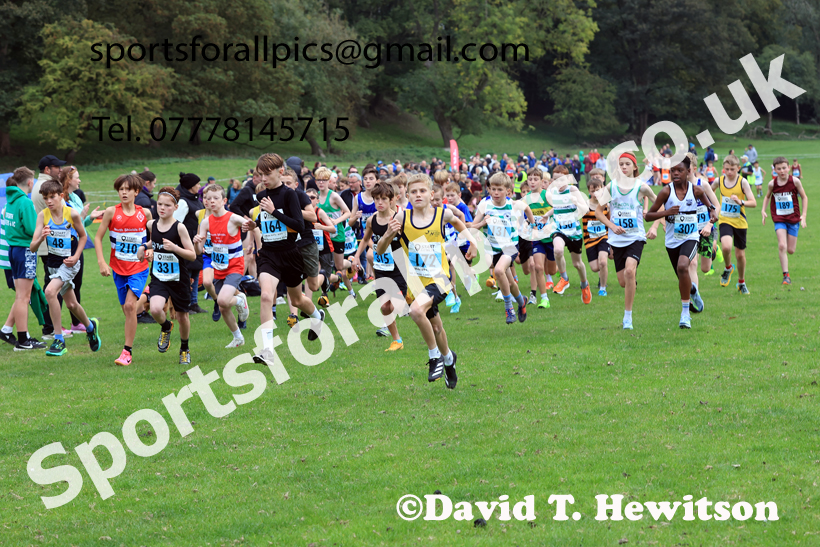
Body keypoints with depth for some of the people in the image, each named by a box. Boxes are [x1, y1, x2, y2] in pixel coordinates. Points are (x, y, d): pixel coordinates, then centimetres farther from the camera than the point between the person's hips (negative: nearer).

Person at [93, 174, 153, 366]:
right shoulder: (112, 212, -4)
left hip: (139, 268, -2)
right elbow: (98, 237, 1)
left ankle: (127, 351, -14)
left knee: (130, 305, -17)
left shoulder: (145, 213, -2)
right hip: (118, 268, 2)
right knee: (126, 309, 7)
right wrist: (101, 262, -7)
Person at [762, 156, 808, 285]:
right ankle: (786, 275, -12)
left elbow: (804, 197, 2)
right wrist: (763, 210, 1)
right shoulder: (772, 184, -6)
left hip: (794, 218, 0)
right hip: (779, 219, 0)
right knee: (782, 246, -17)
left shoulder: (795, 181, -9)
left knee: (790, 250, 1)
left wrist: (803, 215, -4)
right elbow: (767, 197, 15)